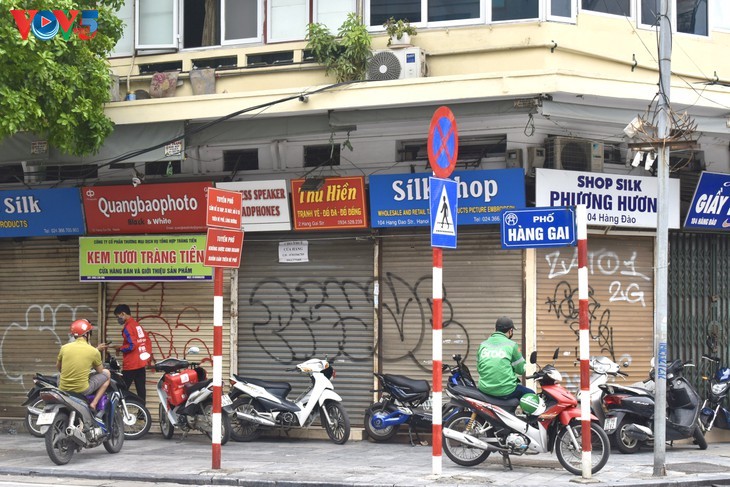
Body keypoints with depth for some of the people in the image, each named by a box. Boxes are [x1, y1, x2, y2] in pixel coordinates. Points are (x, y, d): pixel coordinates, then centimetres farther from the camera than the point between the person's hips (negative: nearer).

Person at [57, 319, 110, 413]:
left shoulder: (64, 348, 0)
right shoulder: (94, 351, -8)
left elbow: (58, 367, 17)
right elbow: (100, 371, 9)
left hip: (63, 389, 4)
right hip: (83, 390, -4)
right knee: (107, 373, 17)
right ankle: (94, 403, 7)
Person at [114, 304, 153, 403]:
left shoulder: (127, 327, -13)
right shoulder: (138, 325, 13)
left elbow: (131, 346, -21)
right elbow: (148, 342, 17)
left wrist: (120, 348, -6)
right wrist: (147, 356, 18)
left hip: (131, 364, -9)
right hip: (142, 363, 9)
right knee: (141, 388, 7)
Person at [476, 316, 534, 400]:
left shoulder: (483, 345, 7)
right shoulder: (511, 345, -6)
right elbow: (521, 369, 2)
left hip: (485, 390, 4)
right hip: (506, 391, -4)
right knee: (531, 394, 18)